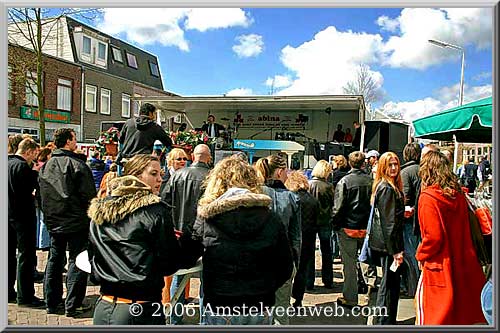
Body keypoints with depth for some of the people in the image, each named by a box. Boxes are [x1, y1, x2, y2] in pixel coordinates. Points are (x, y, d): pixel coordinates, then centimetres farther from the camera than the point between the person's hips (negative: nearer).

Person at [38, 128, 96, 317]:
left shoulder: (45, 166, 7)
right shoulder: (77, 165, -15)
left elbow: (41, 195, 15)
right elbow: (89, 195, -16)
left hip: (53, 222, 7)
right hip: (76, 222, -6)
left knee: (54, 260, 16)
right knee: (76, 260, 2)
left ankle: (51, 303, 24)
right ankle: (72, 306, 5)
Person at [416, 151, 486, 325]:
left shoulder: (427, 198, -19)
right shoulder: (458, 194, 2)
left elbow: (434, 236, -21)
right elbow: (465, 229, 9)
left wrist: (421, 255, -6)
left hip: (439, 267, -7)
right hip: (462, 263, 7)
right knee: (461, 311, 19)